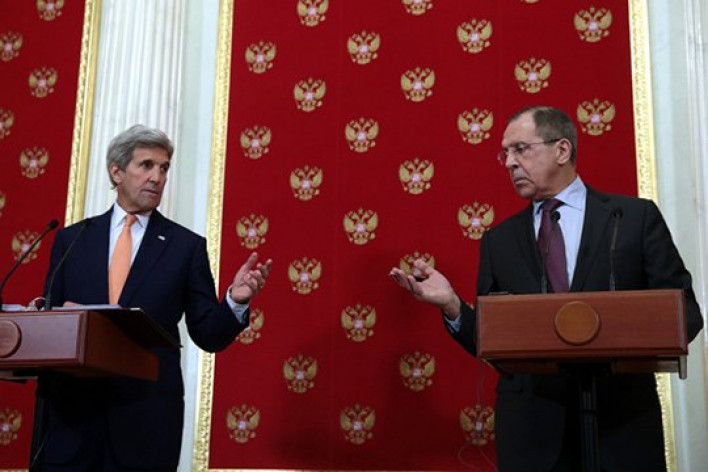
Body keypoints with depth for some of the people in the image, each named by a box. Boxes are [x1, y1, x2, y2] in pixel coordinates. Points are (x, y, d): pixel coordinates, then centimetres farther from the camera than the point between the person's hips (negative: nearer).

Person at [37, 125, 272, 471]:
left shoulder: (188, 246, 3)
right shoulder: (72, 239, 9)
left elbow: (209, 336, 2)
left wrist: (235, 301, -17)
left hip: (147, 415, -1)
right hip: (71, 405, 2)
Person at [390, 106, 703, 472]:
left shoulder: (636, 217, 2)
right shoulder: (498, 240, 8)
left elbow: (684, 309, 1)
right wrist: (452, 305, -10)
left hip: (621, 416, -1)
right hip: (529, 425, 2)